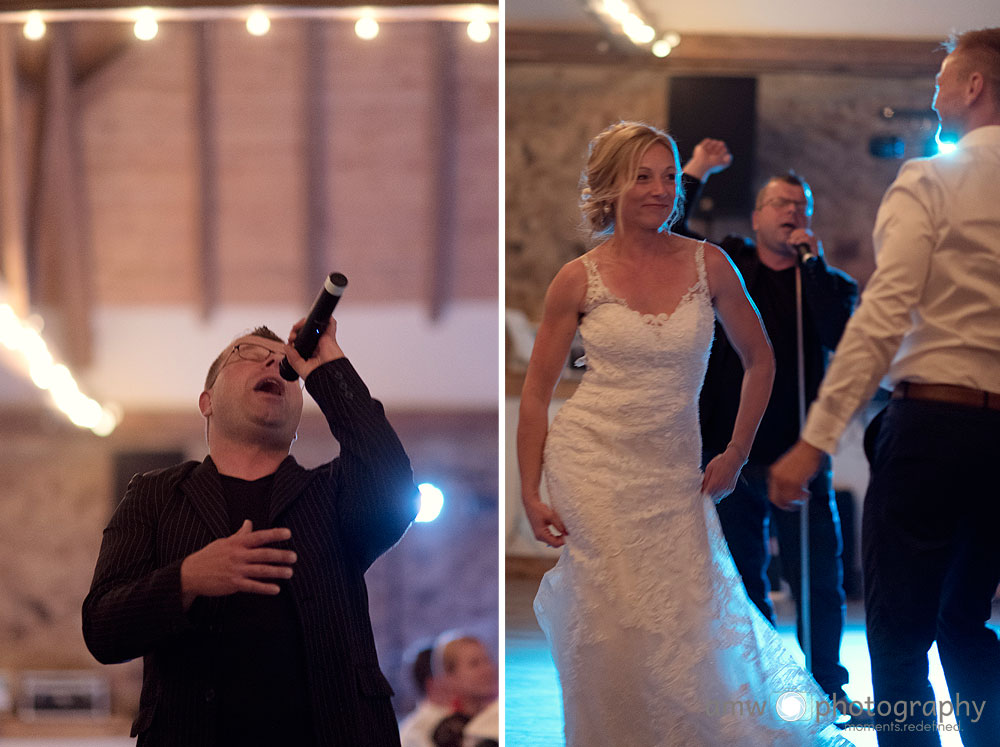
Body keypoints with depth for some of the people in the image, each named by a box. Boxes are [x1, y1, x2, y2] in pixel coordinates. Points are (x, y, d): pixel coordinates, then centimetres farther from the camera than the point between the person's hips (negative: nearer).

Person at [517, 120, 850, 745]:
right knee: (616, 623, -8)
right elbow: (536, 393, 2)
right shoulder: (578, 279, -3)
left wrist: (736, 455, 7)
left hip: (674, 471, 2)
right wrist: (530, 493, -4)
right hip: (592, 464, -2)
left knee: (689, 620, 1)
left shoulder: (709, 265, 0)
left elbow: (760, 359, 11)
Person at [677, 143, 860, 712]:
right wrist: (695, 174, -1)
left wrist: (813, 260, -12)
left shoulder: (827, 284, 7)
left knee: (820, 581, 0)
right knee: (743, 584, 8)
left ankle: (828, 685, 14)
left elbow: (841, 335, -12)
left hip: (799, 457, -1)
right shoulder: (725, 264, 10)